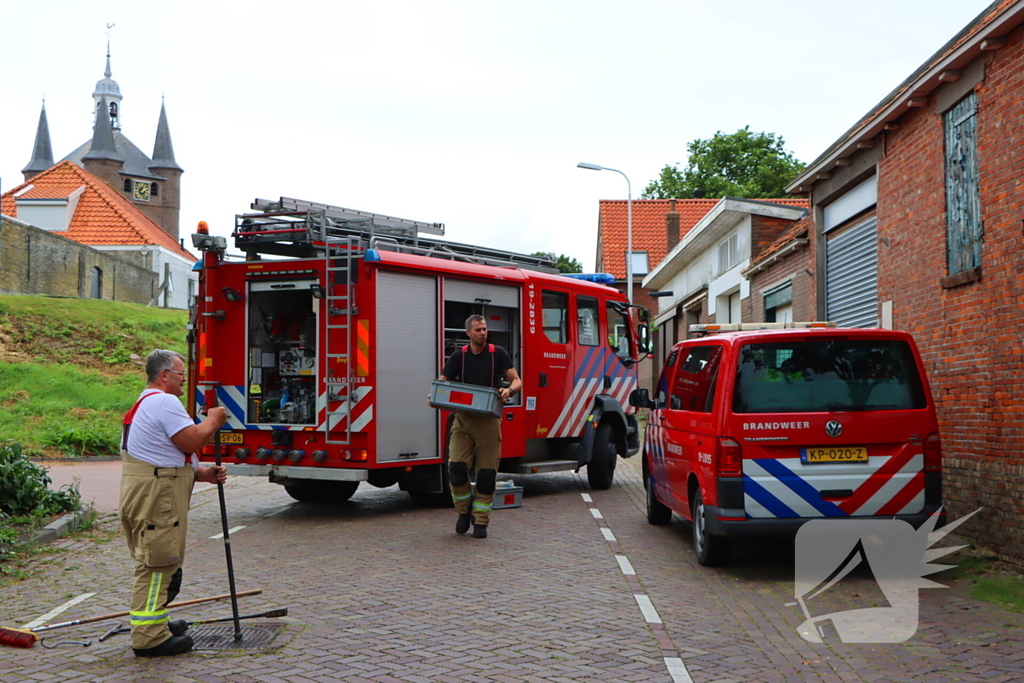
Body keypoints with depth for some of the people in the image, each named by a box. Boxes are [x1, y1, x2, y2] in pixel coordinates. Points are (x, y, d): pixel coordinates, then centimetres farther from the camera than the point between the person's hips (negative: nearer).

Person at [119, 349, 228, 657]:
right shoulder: (164, 402, -13)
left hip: (139, 491, 11)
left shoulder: (144, 404, 23)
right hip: (155, 496, -11)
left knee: (157, 563, 22)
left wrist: (203, 474, 12)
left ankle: (156, 621, 35)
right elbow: (192, 441, -19)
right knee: (157, 564, -8)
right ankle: (150, 637, -5)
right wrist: (213, 420, -1)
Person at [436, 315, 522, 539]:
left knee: (487, 472, 0)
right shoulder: (459, 356, 5)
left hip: (488, 419, -1)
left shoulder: (498, 354, 1)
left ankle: (481, 521, 13)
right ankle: (464, 510, 14)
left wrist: (509, 390, -27)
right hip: (463, 418, 1)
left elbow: (517, 381, -4)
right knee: (456, 468, -10)